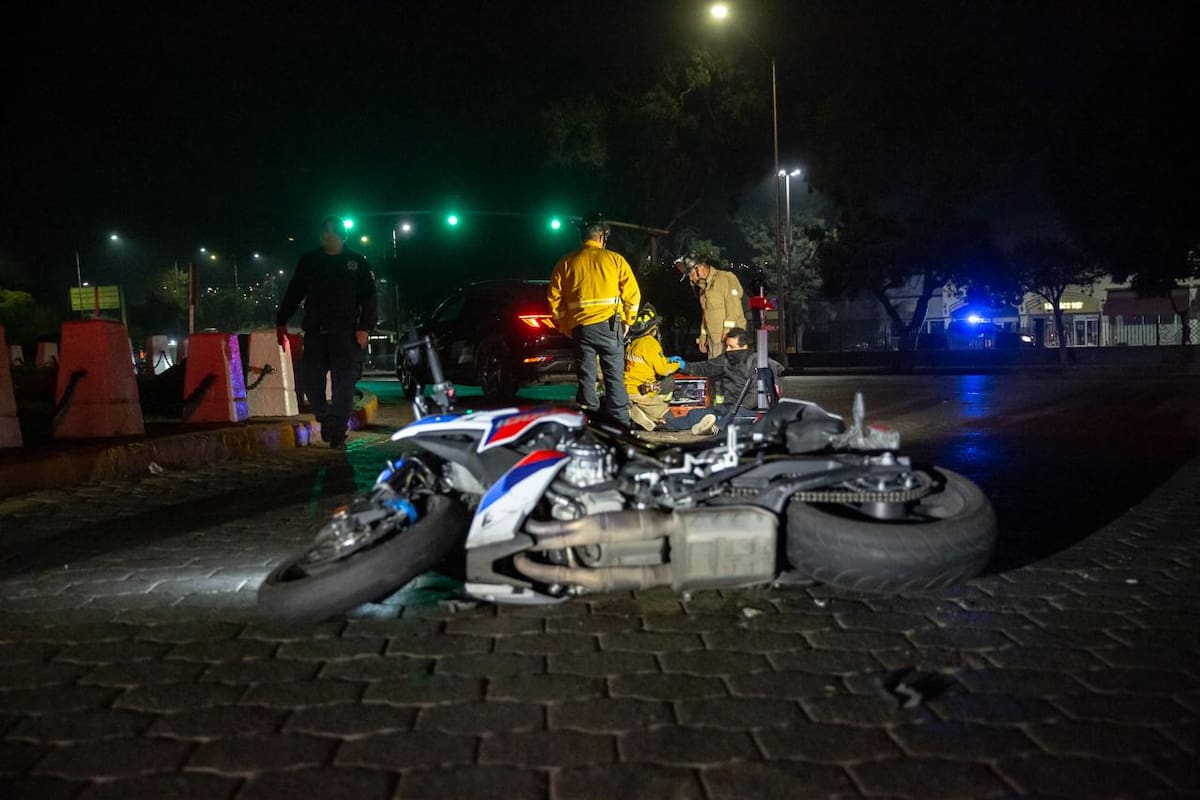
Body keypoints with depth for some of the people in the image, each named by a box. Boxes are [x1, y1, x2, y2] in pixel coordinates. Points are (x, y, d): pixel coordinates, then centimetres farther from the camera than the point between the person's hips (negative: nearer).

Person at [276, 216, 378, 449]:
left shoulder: (357, 262, 6)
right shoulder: (309, 260, 13)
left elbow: (368, 298, 2)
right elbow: (293, 293, 15)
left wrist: (365, 327, -9)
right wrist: (281, 321, 9)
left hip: (345, 334, -2)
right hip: (315, 332, 3)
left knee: (343, 384, -5)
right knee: (309, 380, -1)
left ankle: (337, 434, -1)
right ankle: (324, 417, 22)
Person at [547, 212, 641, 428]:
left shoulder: (567, 262, 7)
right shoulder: (615, 259, 1)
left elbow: (554, 297, 8)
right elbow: (632, 293, -1)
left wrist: (564, 325, 17)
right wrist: (626, 321, 11)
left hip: (580, 327, 2)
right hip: (609, 326, -2)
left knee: (586, 378, 8)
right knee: (615, 377, 3)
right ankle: (620, 424, 3)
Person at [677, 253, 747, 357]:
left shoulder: (725, 278, -8)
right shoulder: (704, 287, 20)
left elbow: (733, 306, -17)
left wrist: (727, 331, -21)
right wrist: (703, 336, 25)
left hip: (730, 336, -8)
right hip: (713, 338, 8)